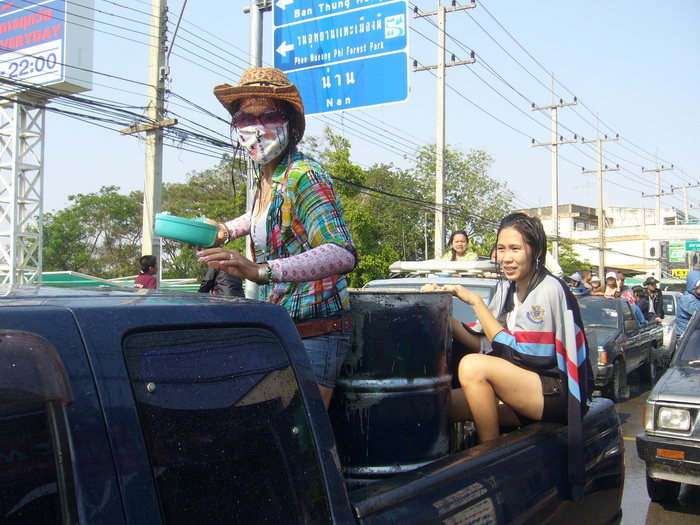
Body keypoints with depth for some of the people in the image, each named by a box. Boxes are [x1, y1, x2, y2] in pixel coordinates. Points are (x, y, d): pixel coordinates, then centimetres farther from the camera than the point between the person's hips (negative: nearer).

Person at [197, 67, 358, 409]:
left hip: (313, 334, -8)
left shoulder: (304, 176, -16)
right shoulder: (265, 176, 9)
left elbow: (343, 254, -34)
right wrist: (227, 230, 24)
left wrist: (263, 271, -44)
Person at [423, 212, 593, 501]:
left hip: (557, 395, -7)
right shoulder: (506, 288, 9)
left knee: (473, 366, -27)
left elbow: (513, 351, -20)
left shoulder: (549, 290, -14)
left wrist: (475, 301, -19)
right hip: (521, 394, 7)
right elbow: (482, 343, 4)